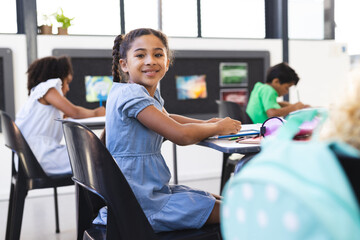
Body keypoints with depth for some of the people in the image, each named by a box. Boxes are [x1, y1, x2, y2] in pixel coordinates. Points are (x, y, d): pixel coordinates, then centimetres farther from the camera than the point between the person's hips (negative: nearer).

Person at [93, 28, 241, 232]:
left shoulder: (152, 92, 8)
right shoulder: (130, 93, -20)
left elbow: (167, 119, 27)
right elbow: (181, 135, -24)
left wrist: (207, 123, 9)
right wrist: (218, 127, -6)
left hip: (152, 189, 10)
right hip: (138, 201, -10)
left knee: (219, 200, 18)